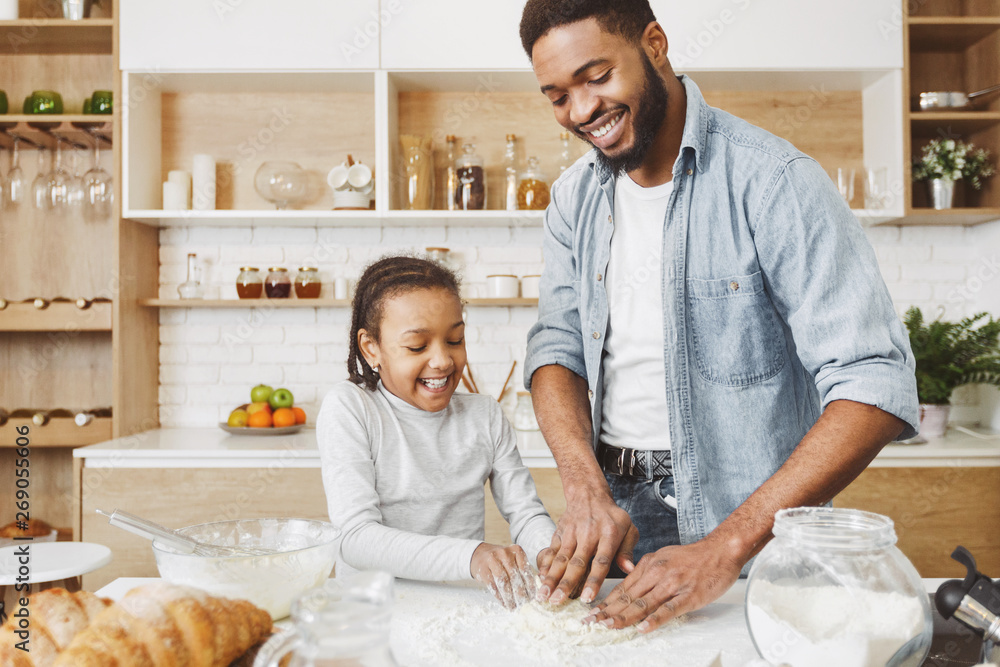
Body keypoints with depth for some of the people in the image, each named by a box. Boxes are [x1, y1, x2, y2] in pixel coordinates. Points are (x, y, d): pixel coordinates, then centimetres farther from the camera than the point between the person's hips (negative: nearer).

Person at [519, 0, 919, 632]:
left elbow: (876, 388, -23)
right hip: (613, 510, 5)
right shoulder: (574, 198, 2)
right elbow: (556, 349, 0)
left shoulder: (774, 181, -17)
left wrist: (726, 546, -30)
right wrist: (588, 492, -17)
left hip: (750, 521, -4)